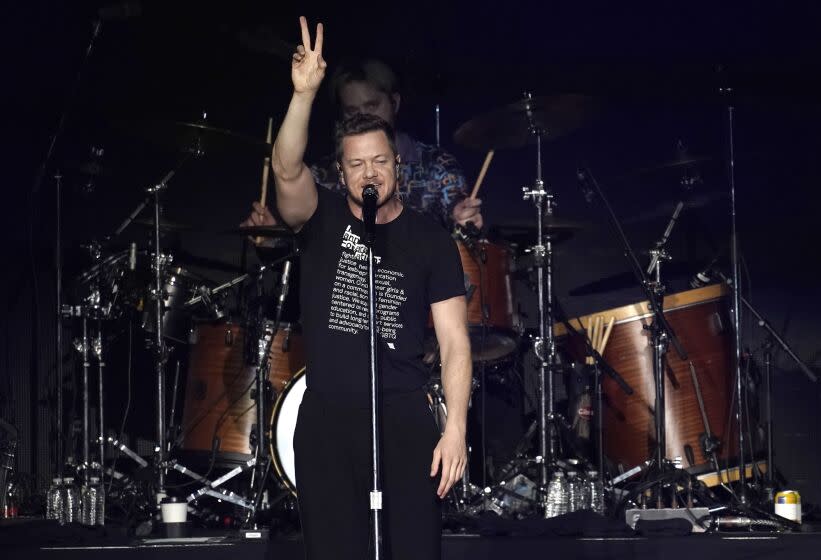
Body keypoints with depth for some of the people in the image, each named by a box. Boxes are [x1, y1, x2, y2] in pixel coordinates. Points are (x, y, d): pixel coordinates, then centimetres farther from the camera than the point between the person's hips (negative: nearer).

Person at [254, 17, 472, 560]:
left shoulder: (430, 240, 4)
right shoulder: (323, 218, 7)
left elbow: (455, 341, 1)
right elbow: (287, 172, -16)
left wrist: (456, 427, -11)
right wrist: (304, 93, -31)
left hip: (404, 416, -1)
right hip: (326, 417, 1)